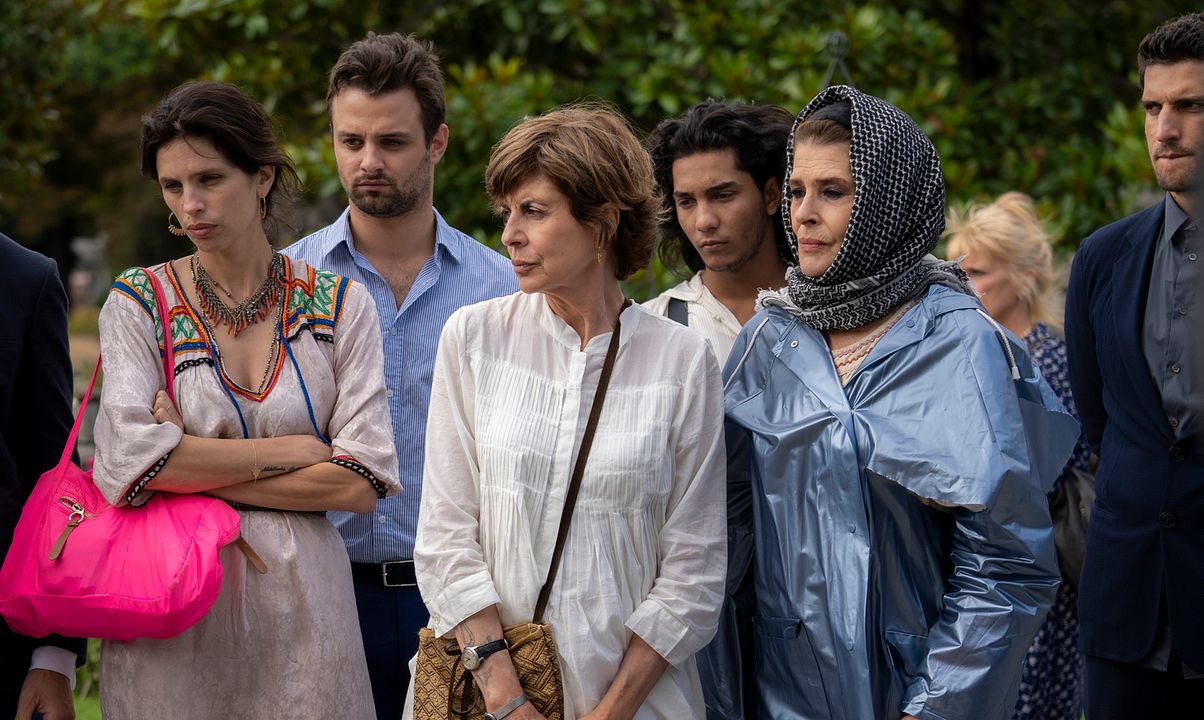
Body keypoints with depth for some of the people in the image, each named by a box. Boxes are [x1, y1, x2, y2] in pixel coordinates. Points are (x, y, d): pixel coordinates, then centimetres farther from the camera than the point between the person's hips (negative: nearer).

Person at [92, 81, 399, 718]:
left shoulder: (340, 305, 3)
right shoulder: (139, 302, 1)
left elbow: (363, 480, -7)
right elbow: (127, 462, -14)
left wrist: (194, 470, -9)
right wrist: (291, 451, -10)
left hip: (302, 607, 1)